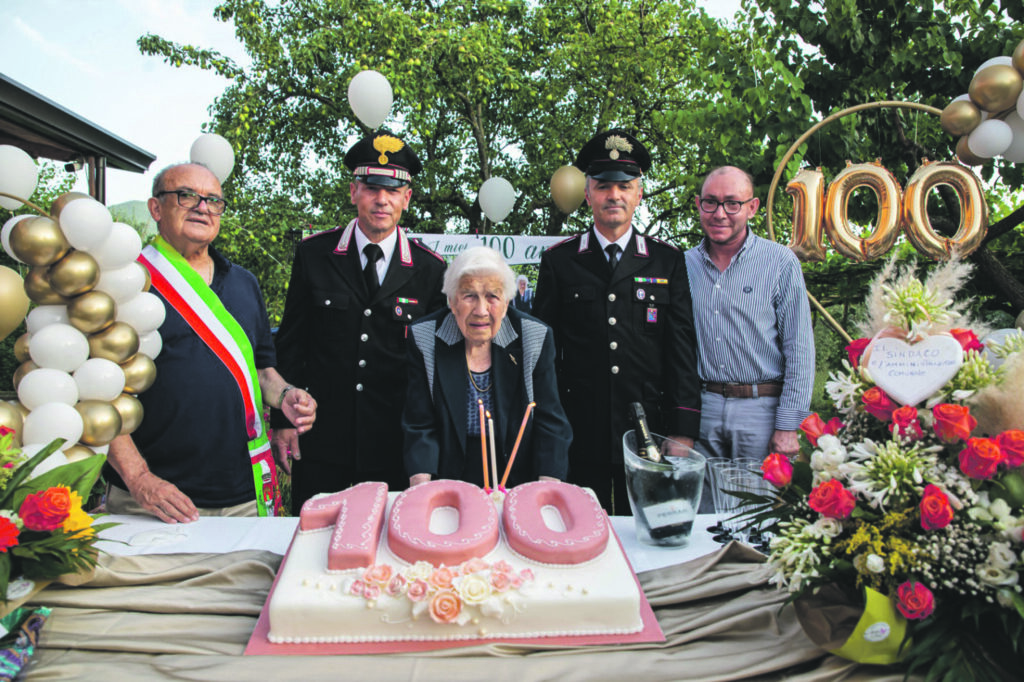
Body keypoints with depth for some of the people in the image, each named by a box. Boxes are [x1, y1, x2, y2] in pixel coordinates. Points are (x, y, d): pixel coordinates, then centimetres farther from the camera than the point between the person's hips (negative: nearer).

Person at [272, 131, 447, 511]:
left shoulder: (430, 269, -2)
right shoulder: (313, 254, 0)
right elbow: (291, 342, 6)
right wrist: (283, 422, 3)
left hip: (395, 446, 0)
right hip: (320, 440, 1)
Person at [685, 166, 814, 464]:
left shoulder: (780, 262, -3)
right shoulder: (684, 264, 5)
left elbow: (799, 351, -5)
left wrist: (788, 427, -10)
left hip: (761, 409, -2)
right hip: (700, 409, 3)